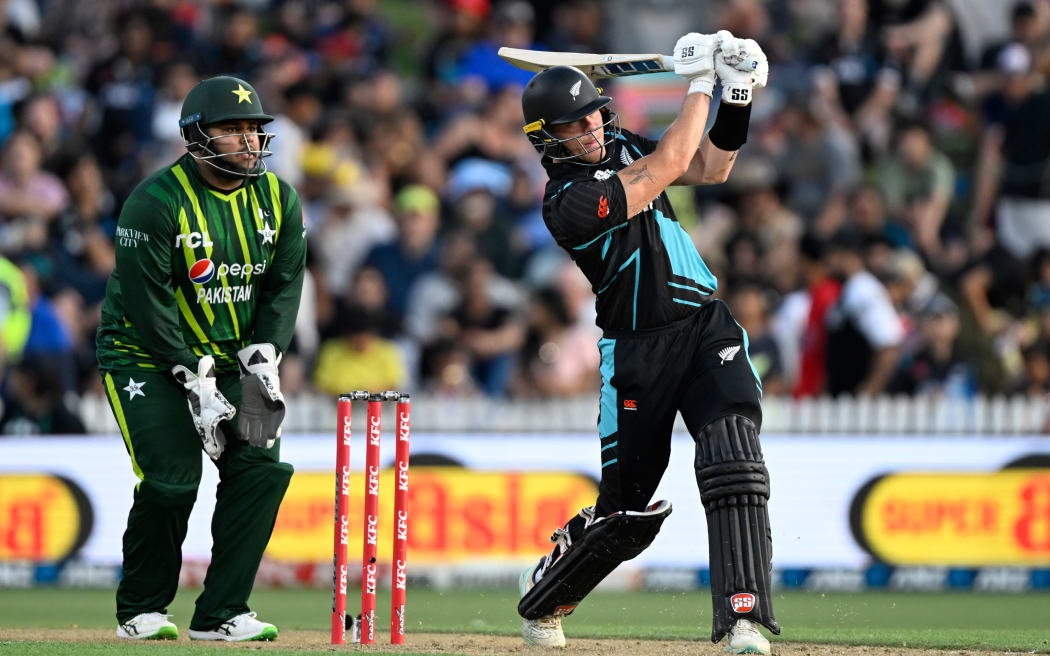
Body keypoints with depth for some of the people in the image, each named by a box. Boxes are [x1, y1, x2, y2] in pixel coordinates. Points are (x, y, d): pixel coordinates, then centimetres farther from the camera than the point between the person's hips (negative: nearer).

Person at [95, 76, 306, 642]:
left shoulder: (279, 200, 1)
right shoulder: (156, 202, -17)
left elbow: (284, 287, 3)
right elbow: (148, 302, -18)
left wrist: (263, 361, -12)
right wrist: (195, 382, -21)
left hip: (231, 358, 6)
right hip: (147, 357, -6)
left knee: (261, 467, -9)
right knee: (171, 478, -17)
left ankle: (220, 613, -1)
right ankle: (140, 610, 3)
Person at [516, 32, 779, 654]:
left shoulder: (622, 146, 8)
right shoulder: (569, 202, -18)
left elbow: (709, 168, 10)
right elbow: (669, 166, -20)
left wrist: (736, 98, -6)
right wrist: (700, 85, -13)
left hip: (708, 326, 5)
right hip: (638, 351, -5)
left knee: (733, 460, -18)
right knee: (624, 508, 2)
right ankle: (541, 597, 31)